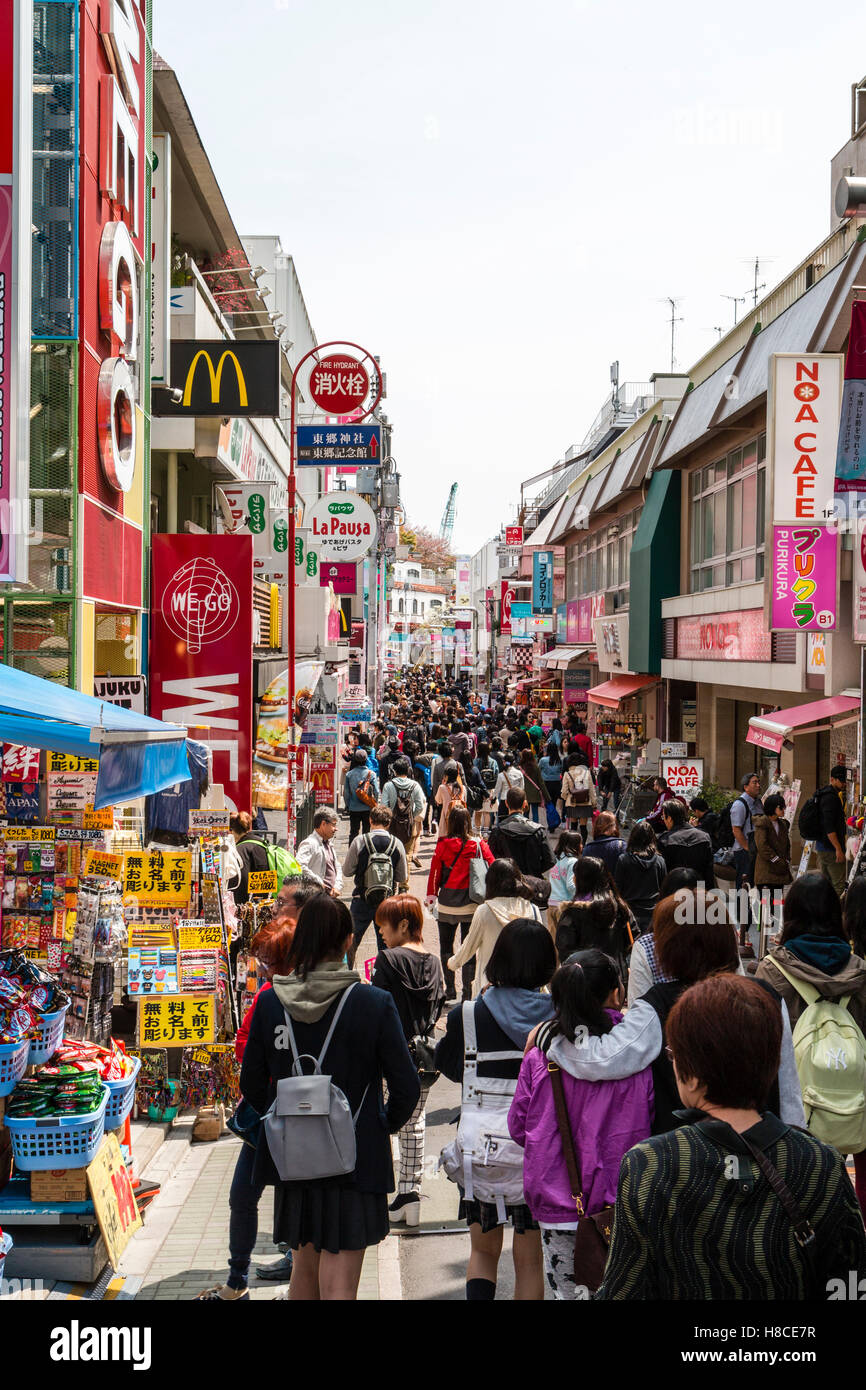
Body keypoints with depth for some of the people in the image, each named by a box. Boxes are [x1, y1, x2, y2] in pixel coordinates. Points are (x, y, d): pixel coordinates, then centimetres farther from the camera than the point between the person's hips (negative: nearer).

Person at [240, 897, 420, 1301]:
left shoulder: (270, 1003, -4)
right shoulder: (375, 1003, -12)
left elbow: (251, 1084, 4)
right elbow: (406, 1086, -9)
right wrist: (386, 1125, 10)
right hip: (355, 1161, -3)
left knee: (305, 1267, 22)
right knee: (339, 1284, -1)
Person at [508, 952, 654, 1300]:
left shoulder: (539, 1056, -5)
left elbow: (518, 1127, 4)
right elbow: (651, 1127, -3)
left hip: (557, 1205, 1)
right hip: (618, 1204, -1)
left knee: (566, 1290, 14)